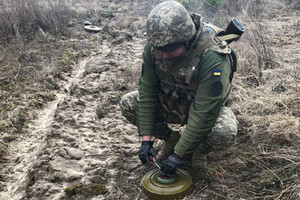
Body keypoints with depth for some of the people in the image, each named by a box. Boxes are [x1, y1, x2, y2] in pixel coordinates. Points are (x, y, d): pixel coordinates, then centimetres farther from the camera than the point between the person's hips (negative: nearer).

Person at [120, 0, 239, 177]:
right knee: (128, 103, -13)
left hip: (206, 109, -4)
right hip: (170, 104, 4)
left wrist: (178, 155, -31)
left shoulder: (213, 57, -36)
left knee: (225, 133, -34)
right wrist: (147, 140, -19)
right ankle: (171, 139, 8)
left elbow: (204, 114, -34)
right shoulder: (154, 46, -21)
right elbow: (147, 93, -15)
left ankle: (194, 151, 1)